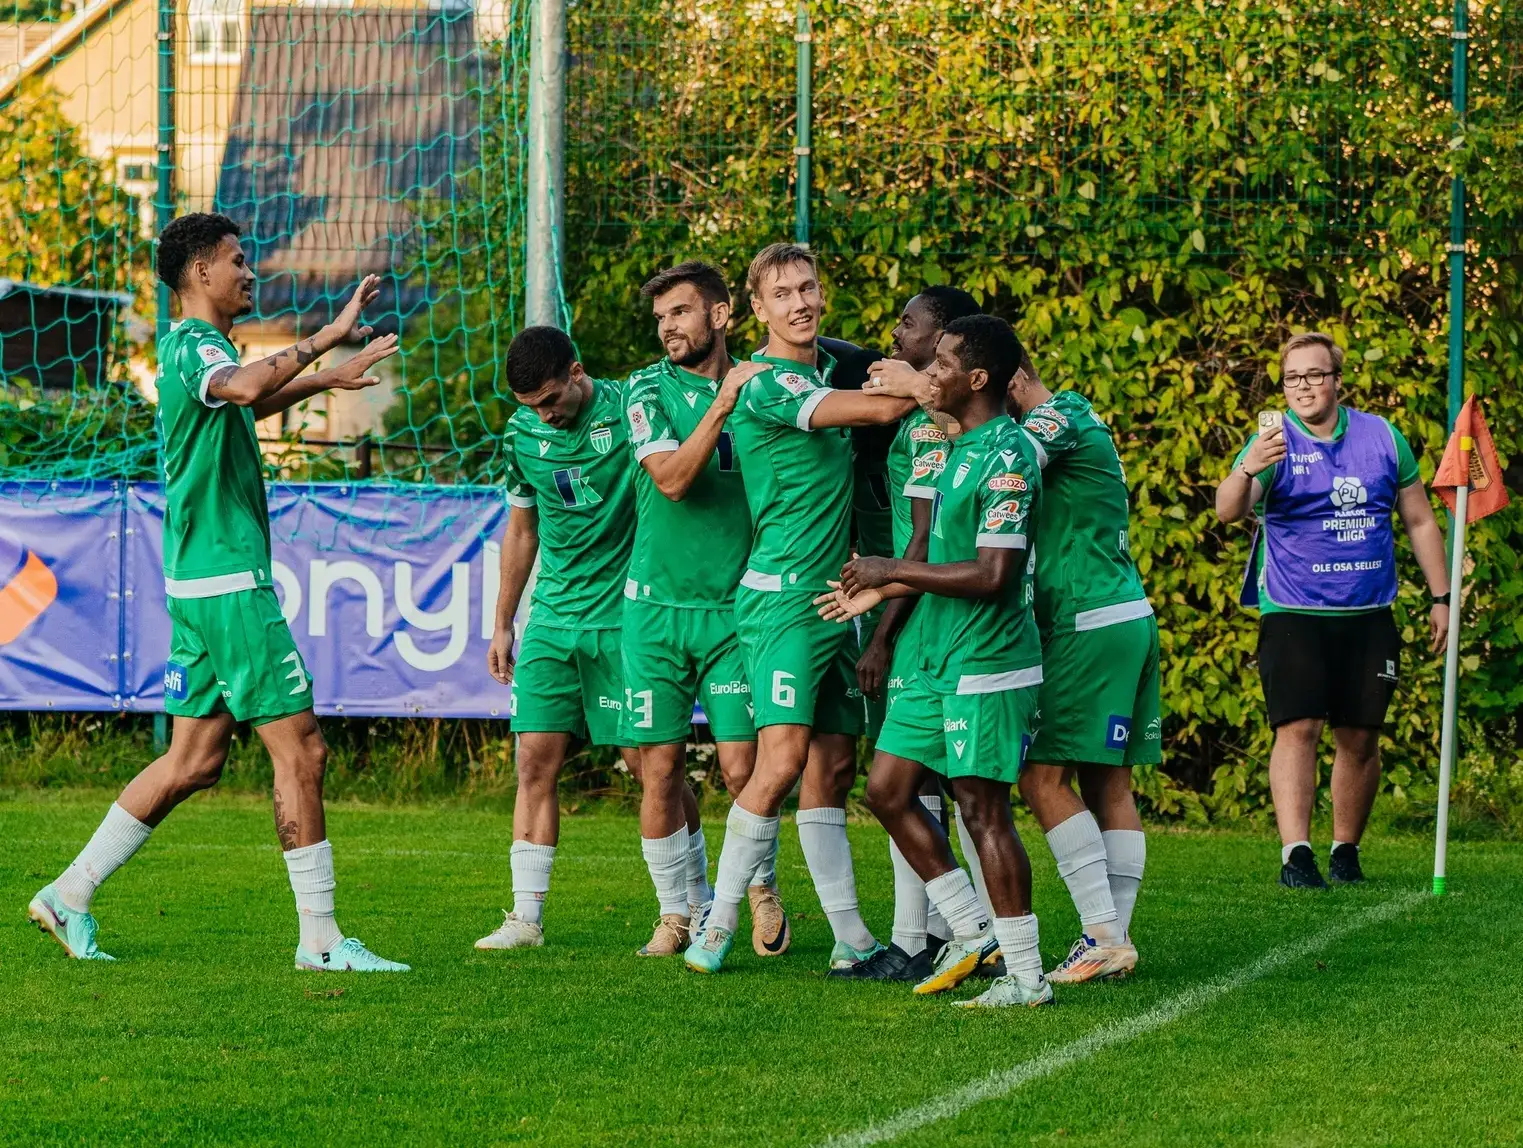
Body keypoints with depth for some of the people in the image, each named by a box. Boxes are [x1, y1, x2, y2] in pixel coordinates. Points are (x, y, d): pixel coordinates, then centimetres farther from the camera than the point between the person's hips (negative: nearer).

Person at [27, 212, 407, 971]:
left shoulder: (191, 349, 18)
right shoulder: (193, 346, -13)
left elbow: (246, 403, 42)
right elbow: (244, 388, -39)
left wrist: (324, 380, 47)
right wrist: (327, 338, -36)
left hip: (201, 585, 10)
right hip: (229, 584, -10)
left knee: (194, 759, 12)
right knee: (300, 750, -7)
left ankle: (70, 895, 14)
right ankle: (320, 937, -5)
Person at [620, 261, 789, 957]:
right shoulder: (649, 389, 2)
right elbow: (670, 477, -12)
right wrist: (722, 404, -17)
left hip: (735, 606, 0)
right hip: (657, 606, 0)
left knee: (742, 766, -5)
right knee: (660, 771, 0)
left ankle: (761, 889, 19)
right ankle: (680, 911, 14)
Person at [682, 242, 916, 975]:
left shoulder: (833, 366, 14)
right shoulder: (767, 384, -12)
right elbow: (884, 408, -19)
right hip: (784, 597, -8)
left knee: (828, 768, 8)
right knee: (782, 759, -14)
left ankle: (850, 938, 7)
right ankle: (719, 924, -5)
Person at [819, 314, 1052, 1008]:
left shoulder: (1006, 457, -17)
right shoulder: (963, 449, 14)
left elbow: (993, 574, -23)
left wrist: (893, 571, -16)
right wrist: (880, 592, 22)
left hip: (988, 668, -10)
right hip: (940, 663, 10)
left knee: (983, 811, -7)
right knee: (887, 790, 11)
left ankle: (1025, 977, 0)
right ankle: (972, 933, 19)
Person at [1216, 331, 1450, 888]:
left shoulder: (1382, 437, 7)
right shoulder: (1273, 443, -3)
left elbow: (1419, 520, 14)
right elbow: (1227, 509, -20)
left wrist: (1440, 597, 11)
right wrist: (1247, 472, -41)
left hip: (1369, 617, 3)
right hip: (1293, 615, -3)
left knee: (1360, 739, 6)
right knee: (1297, 728, -15)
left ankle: (1346, 851, 20)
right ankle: (1295, 853, -21)